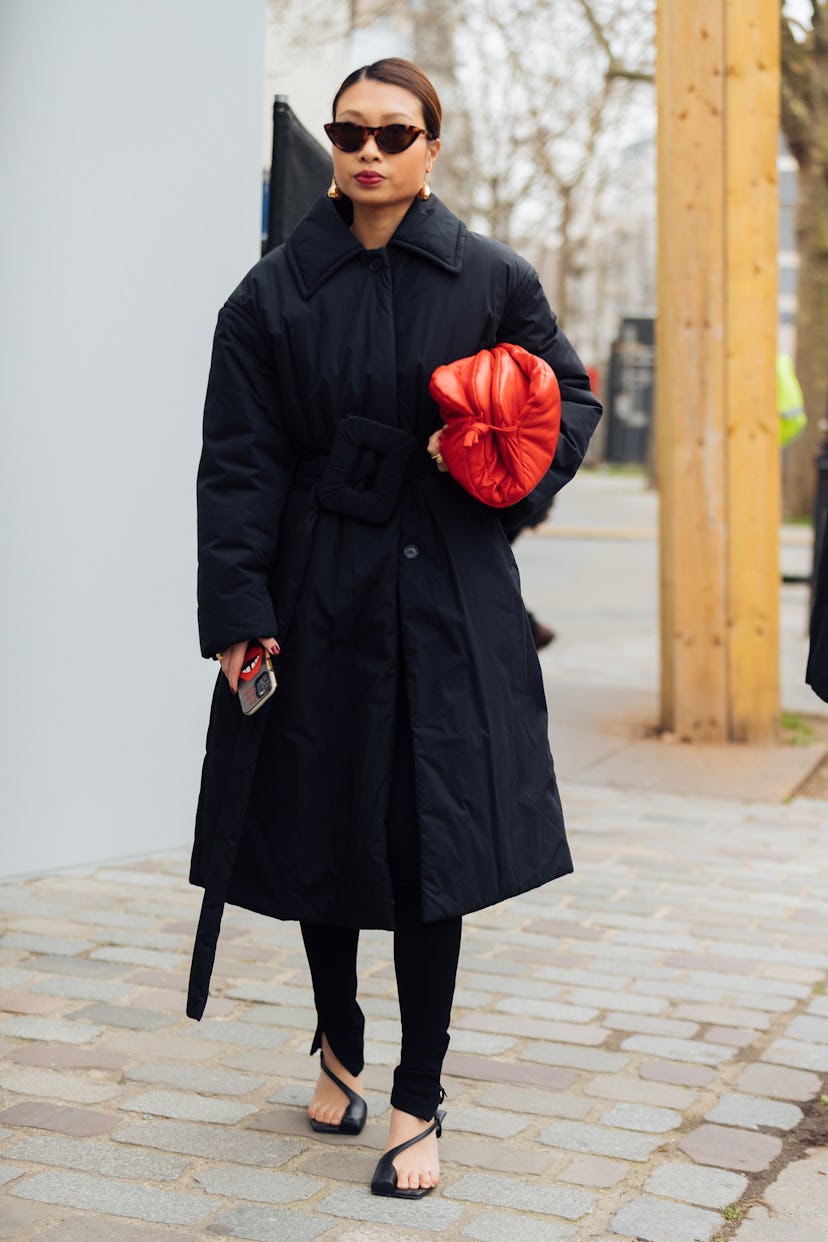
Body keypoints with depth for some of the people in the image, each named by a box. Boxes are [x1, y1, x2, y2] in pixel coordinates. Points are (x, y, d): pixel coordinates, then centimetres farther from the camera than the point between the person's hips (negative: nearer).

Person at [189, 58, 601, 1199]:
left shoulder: (493, 280, 2)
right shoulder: (274, 293, 1)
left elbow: (572, 400, 12)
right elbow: (240, 462, -1)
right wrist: (239, 612, -9)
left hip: (449, 601, -1)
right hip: (322, 597, 1)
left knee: (433, 841, -2)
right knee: (321, 827, 10)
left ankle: (420, 1104, 11)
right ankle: (339, 1044, 36)